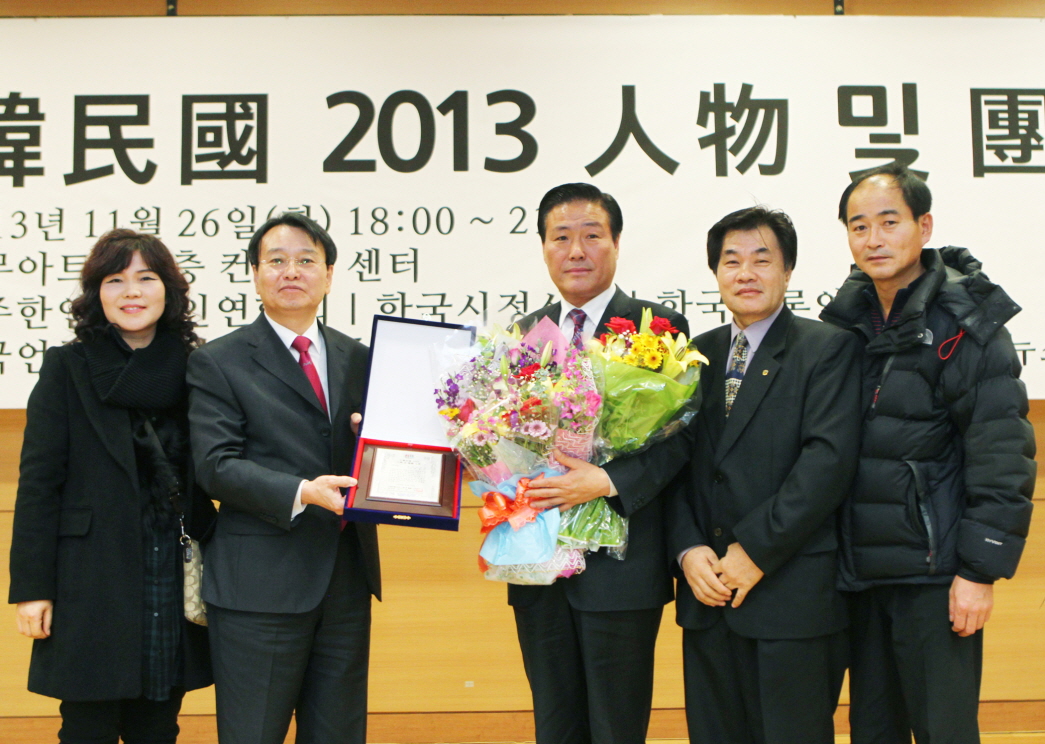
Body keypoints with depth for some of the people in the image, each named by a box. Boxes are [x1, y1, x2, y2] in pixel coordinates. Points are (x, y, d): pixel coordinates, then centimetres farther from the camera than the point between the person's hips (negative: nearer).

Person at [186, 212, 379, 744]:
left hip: (347, 579, 5)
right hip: (259, 585, -4)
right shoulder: (218, 362, 0)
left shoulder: (357, 358, 14)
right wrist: (301, 493, -24)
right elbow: (216, 465, -10)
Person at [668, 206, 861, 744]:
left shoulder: (827, 348, -1)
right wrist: (688, 549, -5)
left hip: (792, 594, -4)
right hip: (709, 594, 5)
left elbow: (829, 459, -13)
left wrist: (756, 550, -15)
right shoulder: (697, 355, 15)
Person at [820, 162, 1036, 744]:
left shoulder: (964, 321, -8)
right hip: (861, 570, 5)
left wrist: (981, 569, -15)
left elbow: (1003, 453, -12)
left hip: (935, 574, -5)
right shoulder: (845, 321, 8)